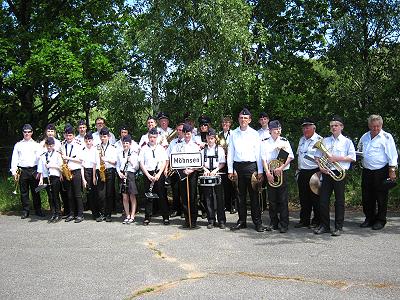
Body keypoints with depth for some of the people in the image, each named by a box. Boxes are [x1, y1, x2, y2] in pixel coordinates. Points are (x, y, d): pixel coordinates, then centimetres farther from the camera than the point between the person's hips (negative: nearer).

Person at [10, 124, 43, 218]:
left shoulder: (36, 145, 10)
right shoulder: (18, 145, 13)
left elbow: (40, 158, 3)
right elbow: (14, 159, 10)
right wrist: (14, 172, 0)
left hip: (34, 170, -1)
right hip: (22, 171, 1)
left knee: (35, 191, 2)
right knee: (24, 192, 5)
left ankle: (38, 210, 11)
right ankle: (25, 211, 13)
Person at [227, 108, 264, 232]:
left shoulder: (254, 134, 4)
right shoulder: (233, 134, 9)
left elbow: (258, 153, 2)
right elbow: (230, 153, 9)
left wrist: (260, 171, -3)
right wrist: (230, 170, 3)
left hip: (251, 166, -2)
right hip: (237, 166, 2)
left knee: (254, 195, -1)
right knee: (240, 195, 7)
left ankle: (257, 222, 6)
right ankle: (242, 221, 16)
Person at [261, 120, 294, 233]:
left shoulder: (285, 141, 5)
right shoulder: (265, 143, 6)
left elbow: (290, 156, -1)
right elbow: (263, 159, 1)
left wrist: (281, 167, -13)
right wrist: (268, 173, -10)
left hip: (282, 173, -1)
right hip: (270, 174, 1)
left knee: (283, 200, -2)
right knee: (272, 200, 6)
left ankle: (284, 224, 5)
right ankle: (273, 223, 17)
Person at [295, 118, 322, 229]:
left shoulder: (319, 140, -8)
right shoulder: (302, 139, 15)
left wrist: (319, 172, -15)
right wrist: (298, 169, 17)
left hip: (314, 172, -7)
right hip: (302, 173, 7)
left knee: (315, 198, 2)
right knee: (303, 198, 11)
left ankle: (316, 221, 13)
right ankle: (304, 220, 20)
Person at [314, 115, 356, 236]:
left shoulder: (347, 142, 5)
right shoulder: (324, 141, 14)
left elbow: (352, 158, -3)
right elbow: (318, 156, 12)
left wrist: (336, 158, -13)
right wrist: (320, 166, -5)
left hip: (339, 174, -3)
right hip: (326, 173, 3)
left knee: (339, 201, 2)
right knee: (323, 200, 3)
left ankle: (338, 227, 11)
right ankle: (324, 225, 15)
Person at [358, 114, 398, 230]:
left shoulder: (386, 137, -5)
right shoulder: (364, 137, 12)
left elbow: (392, 155, -8)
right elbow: (359, 151, 29)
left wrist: (392, 171, -13)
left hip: (381, 172, -5)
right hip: (366, 171, 5)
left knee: (381, 198, 2)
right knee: (367, 197, 10)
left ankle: (380, 220, 14)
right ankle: (369, 218, 22)